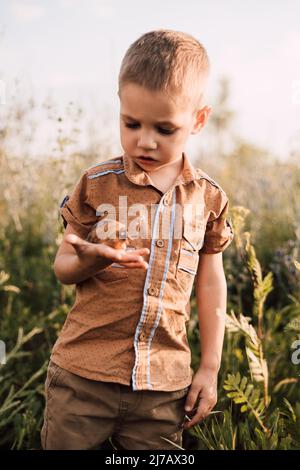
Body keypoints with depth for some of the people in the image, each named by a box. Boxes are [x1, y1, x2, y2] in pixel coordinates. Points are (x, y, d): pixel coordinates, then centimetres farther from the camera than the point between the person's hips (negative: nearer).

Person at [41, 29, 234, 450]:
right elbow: (63, 268, 2)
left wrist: (210, 369, 9)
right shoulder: (96, 184, -4)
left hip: (164, 384, 1)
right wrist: (92, 259, -21)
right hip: (82, 375, -1)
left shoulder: (208, 197, 1)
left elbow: (210, 284, 9)